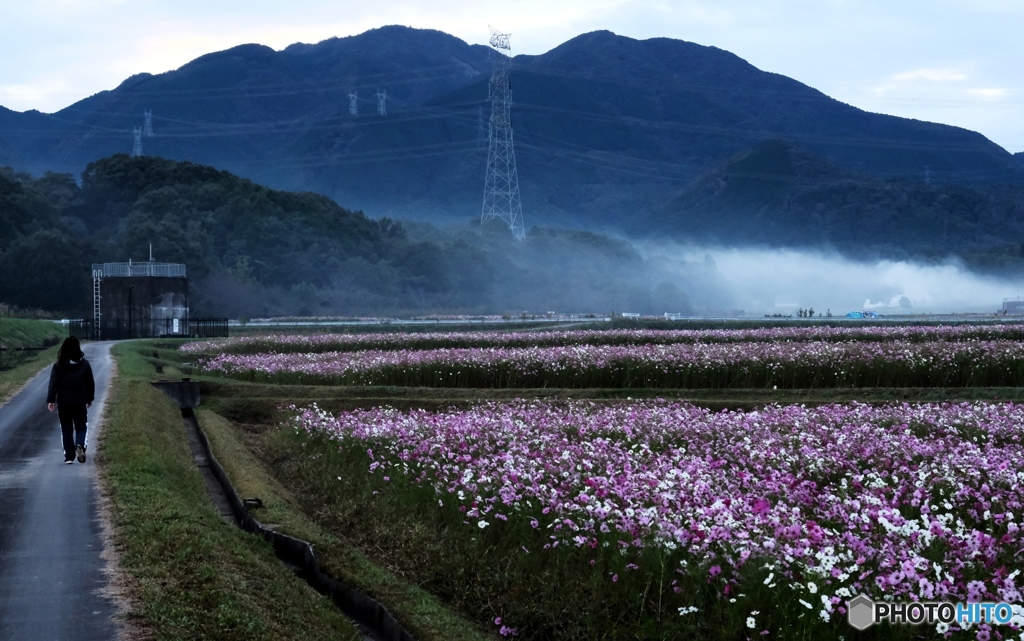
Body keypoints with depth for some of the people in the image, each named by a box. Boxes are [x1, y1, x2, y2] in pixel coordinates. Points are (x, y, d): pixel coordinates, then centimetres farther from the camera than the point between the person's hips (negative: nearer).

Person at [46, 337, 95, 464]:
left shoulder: (59, 365, -3)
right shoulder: (84, 364, 0)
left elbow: (53, 383, -9)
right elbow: (90, 383, 7)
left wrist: (50, 400, -9)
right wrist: (90, 398, 18)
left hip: (63, 402, 0)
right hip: (80, 402, 0)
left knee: (66, 429, 8)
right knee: (81, 426, 10)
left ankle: (69, 456, 5)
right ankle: (80, 445, -19)